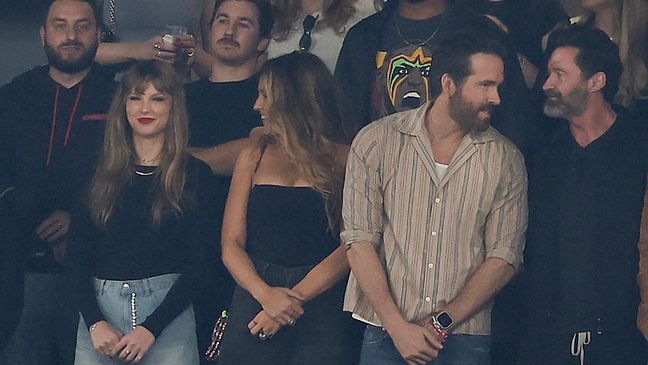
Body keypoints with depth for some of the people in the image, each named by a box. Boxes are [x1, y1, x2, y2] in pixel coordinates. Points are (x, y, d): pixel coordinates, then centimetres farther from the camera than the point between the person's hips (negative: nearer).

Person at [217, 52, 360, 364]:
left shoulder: (343, 160, 1)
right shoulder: (254, 157, 10)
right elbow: (231, 245, 4)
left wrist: (295, 298, -17)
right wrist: (266, 294, -14)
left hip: (322, 306, -2)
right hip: (254, 299, 2)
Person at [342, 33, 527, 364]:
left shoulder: (505, 159, 2)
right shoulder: (376, 141, -2)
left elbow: (504, 257, -1)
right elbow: (359, 242, -5)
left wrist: (444, 322, -11)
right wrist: (398, 327, -13)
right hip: (385, 334, -1)